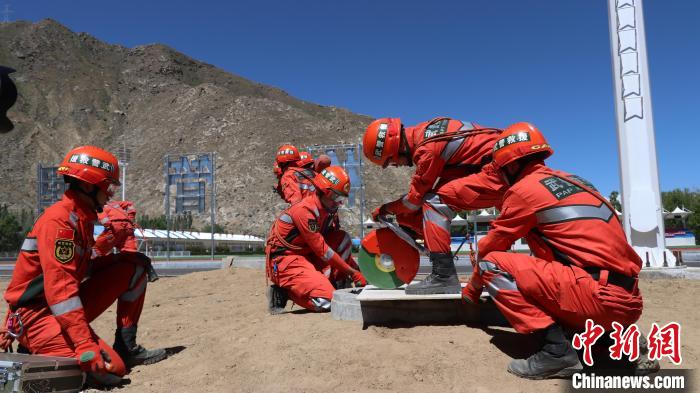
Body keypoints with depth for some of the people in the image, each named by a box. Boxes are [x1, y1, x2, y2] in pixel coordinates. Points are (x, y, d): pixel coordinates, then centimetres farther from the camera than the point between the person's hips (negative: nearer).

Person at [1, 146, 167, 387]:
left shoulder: (83, 217, 11)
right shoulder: (58, 220, -19)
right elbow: (59, 286, -28)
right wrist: (85, 345, -31)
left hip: (68, 307, 9)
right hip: (35, 314, -9)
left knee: (133, 264, 1)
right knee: (111, 367, -24)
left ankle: (126, 347, 4)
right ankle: (35, 353, -4)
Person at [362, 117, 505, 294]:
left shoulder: (428, 148, -23)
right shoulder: (423, 132, 5)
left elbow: (415, 199, -11)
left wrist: (386, 209, 5)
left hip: (495, 173, -10)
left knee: (435, 202, -19)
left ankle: (444, 277, -17)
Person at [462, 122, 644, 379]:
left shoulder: (524, 188, -2)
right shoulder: (572, 180, 21)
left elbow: (489, 248, 8)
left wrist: (472, 289, 24)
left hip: (597, 297, -8)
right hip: (629, 302, 8)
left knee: (492, 264, -5)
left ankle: (556, 349, -13)